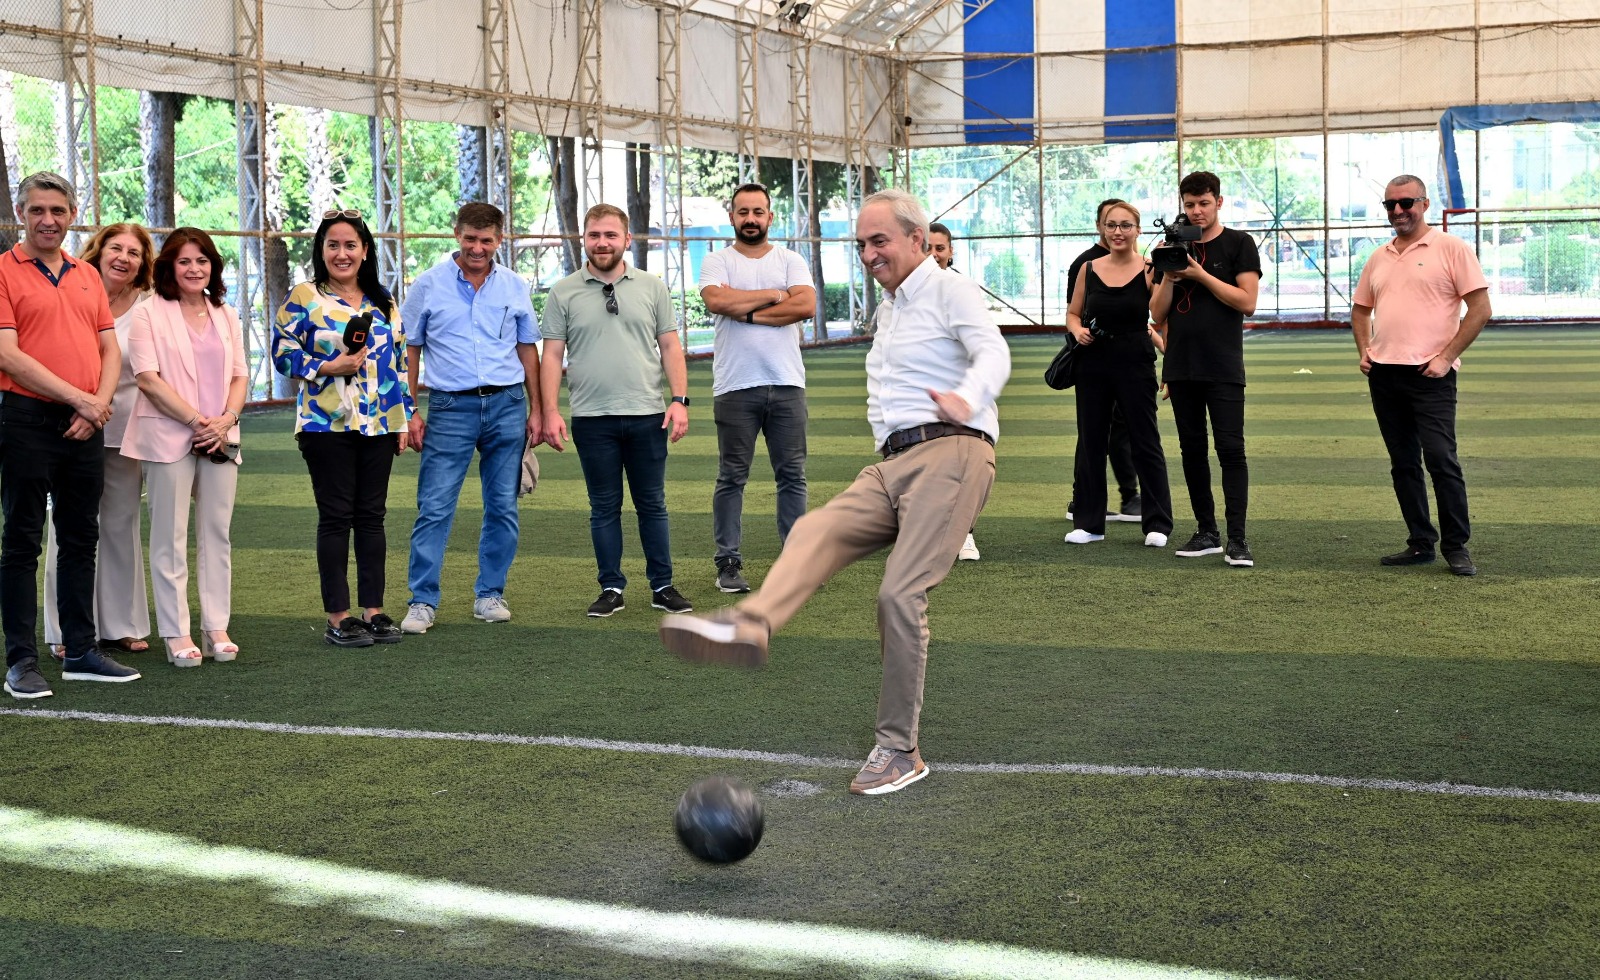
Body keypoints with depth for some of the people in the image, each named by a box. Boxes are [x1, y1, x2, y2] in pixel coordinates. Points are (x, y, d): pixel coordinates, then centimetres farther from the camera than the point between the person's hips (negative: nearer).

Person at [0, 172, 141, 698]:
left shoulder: (88, 275, 14)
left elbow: (110, 349, 13)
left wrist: (100, 403, -5)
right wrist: (79, 398, -14)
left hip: (86, 426, 6)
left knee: (81, 539, 11)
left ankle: (80, 652, 20)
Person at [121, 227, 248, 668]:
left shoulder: (225, 316, 15)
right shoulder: (150, 314, -1)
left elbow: (240, 376, 13)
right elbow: (148, 378, -9)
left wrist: (226, 420, -5)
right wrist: (196, 420, -13)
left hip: (219, 440, 4)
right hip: (168, 438, -4)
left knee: (216, 533, 6)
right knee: (170, 537, -2)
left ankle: (216, 628, 12)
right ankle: (176, 634, 2)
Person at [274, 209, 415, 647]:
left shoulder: (383, 301, 13)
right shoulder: (303, 297, 0)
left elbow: (398, 360, 15)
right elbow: (282, 353, -5)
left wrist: (404, 418, 11)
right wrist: (328, 368, -17)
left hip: (379, 426, 4)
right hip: (326, 425, -4)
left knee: (372, 516, 7)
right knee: (336, 518, -1)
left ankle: (374, 610, 14)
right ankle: (337, 617, 5)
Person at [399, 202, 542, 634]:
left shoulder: (515, 287, 7)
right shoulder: (429, 285, 1)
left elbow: (528, 350, 13)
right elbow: (409, 352, 4)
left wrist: (535, 411, 9)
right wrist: (409, 412, -2)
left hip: (507, 406, 2)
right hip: (451, 408, -2)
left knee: (502, 508, 7)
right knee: (434, 508, -5)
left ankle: (490, 594, 18)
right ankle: (423, 601, 1)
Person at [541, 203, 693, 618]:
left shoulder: (652, 288, 7)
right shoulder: (564, 293, 3)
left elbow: (670, 346, 6)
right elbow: (552, 355, 2)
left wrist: (680, 400, -4)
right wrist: (550, 411, -6)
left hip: (647, 414, 1)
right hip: (591, 418, -1)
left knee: (652, 504, 7)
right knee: (604, 507, 7)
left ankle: (663, 586, 15)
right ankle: (611, 589, 15)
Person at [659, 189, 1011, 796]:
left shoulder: (950, 291, 1)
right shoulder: (888, 308, 28)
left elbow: (993, 354, -16)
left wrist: (966, 399, -36)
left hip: (949, 453, -8)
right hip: (891, 463, 8)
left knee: (900, 593, -17)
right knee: (816, 531, -21)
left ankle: (899, 751, -9)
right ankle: (747, 626, -47)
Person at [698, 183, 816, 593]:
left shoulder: (790, 261, 8)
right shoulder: (718, 262, 4)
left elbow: (806, 305, -9)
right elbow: (717, 300, -17)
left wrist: (749, 313, -10)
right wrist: (772, 296, -8)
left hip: (786, 384, 2)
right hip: (735, 386, -2)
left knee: (792, 474, 6)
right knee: (732, 478, 3)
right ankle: (729, 562, 9)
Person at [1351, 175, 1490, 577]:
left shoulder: (1451, 249, -3)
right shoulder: (1379, 258, 15)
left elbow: (1480, 308, -7)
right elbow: (1361, 309, 26)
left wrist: (1446, 357, -12)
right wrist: (1364, 350, 8)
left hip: (1430, 374, -6)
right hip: (1383, 374, 6)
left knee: (1441, 459, -10)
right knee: (1403, 464, 9)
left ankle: (1456, 546, 1)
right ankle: (1420, 544, 16)